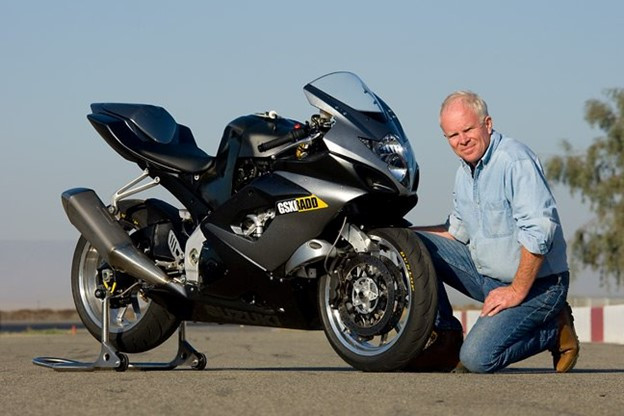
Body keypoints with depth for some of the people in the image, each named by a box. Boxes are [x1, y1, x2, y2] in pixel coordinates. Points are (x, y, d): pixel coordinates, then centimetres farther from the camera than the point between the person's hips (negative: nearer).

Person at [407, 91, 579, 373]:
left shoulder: (515, 160, -20)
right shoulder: (464, 172, 7)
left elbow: (539, 232, -27)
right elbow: (458, 232, 18)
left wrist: (517, 291, -22)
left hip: (535, 283, -8)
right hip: (485, 273, 8)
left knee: (477, 358, -22)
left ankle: (555, 329, 1)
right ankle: (445, 338, 4)